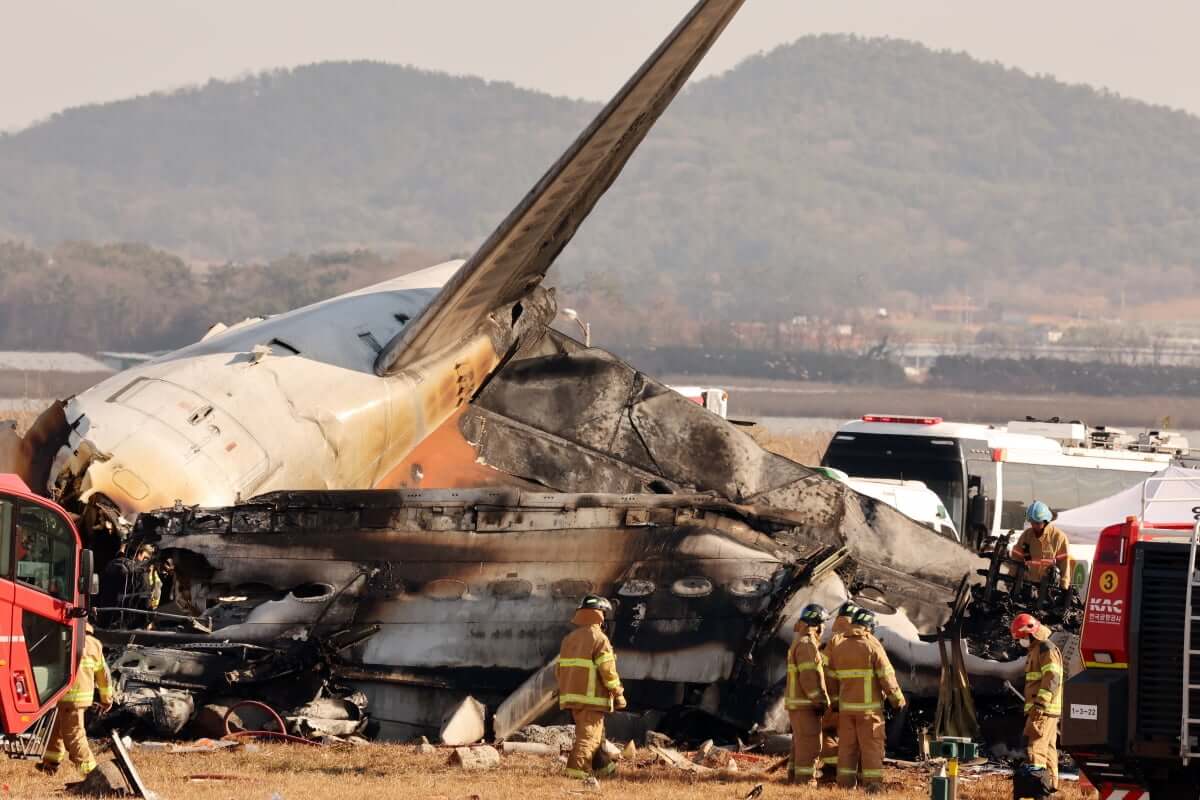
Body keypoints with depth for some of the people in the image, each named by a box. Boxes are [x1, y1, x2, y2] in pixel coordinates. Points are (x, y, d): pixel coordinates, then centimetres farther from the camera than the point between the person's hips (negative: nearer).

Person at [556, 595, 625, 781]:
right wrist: (618, 694, -5)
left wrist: (564, 689, 27)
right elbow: (608, 671, -14)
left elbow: (559, 669, 16)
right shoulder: (599, 639, -11)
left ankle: (602, 765, 32)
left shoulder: (569, 639, 13)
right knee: (589, 734, -8)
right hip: (592, 696, -8)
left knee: (596, 732, 21)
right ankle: (576, 769, -19)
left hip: (571, 695, 8)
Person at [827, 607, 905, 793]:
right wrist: (898, 700, 0)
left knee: (847, 746, 8)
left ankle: (845, 784, 8)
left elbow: (832, 679, 14)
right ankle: (873, 784, -5)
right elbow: (887, 676, -10)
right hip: (869, 707, -5)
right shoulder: (872, 646, -10)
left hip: (846, 707, 5)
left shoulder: (838, 647, 8)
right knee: (871, 746, -1)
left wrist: (835, 700, 24)